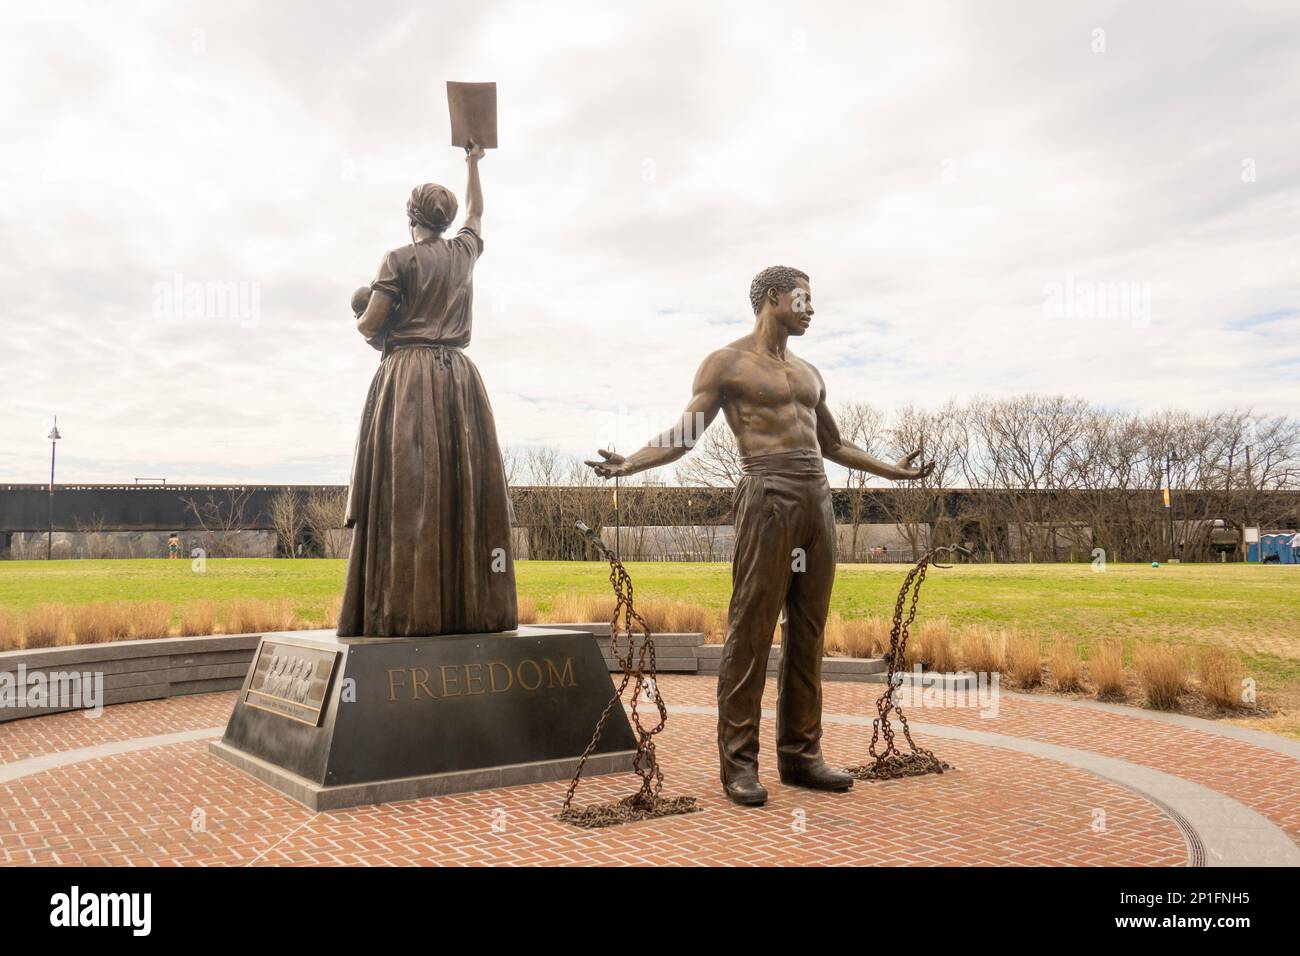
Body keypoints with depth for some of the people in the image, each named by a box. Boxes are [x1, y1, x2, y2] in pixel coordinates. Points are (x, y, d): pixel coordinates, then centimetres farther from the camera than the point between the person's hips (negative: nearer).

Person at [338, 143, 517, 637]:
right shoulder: (464, 252, 13)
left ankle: (405, 611, -13)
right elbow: (477, 212, 34)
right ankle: (471, 607, 0)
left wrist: (361, 323, 16)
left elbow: (371, 322, -8)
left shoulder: (399, 259, -1)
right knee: (463, 486, 2)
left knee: (406, 491, -8)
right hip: (459, 378, 4)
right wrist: (474, 164, 48)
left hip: (407, 377, -4)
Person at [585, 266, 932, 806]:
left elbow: (833, 445, 33)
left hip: (818, 501, 7)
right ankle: (738, 763, -1)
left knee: (807, 635, 7)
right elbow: (684, 436, -3)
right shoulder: (727, 364, 3)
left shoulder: (807, 373, 23)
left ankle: (800, 755, 14)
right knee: (751, 633, -7)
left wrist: (894, 471, 36)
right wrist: (629, 465, -20)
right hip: (768, 498, -7)